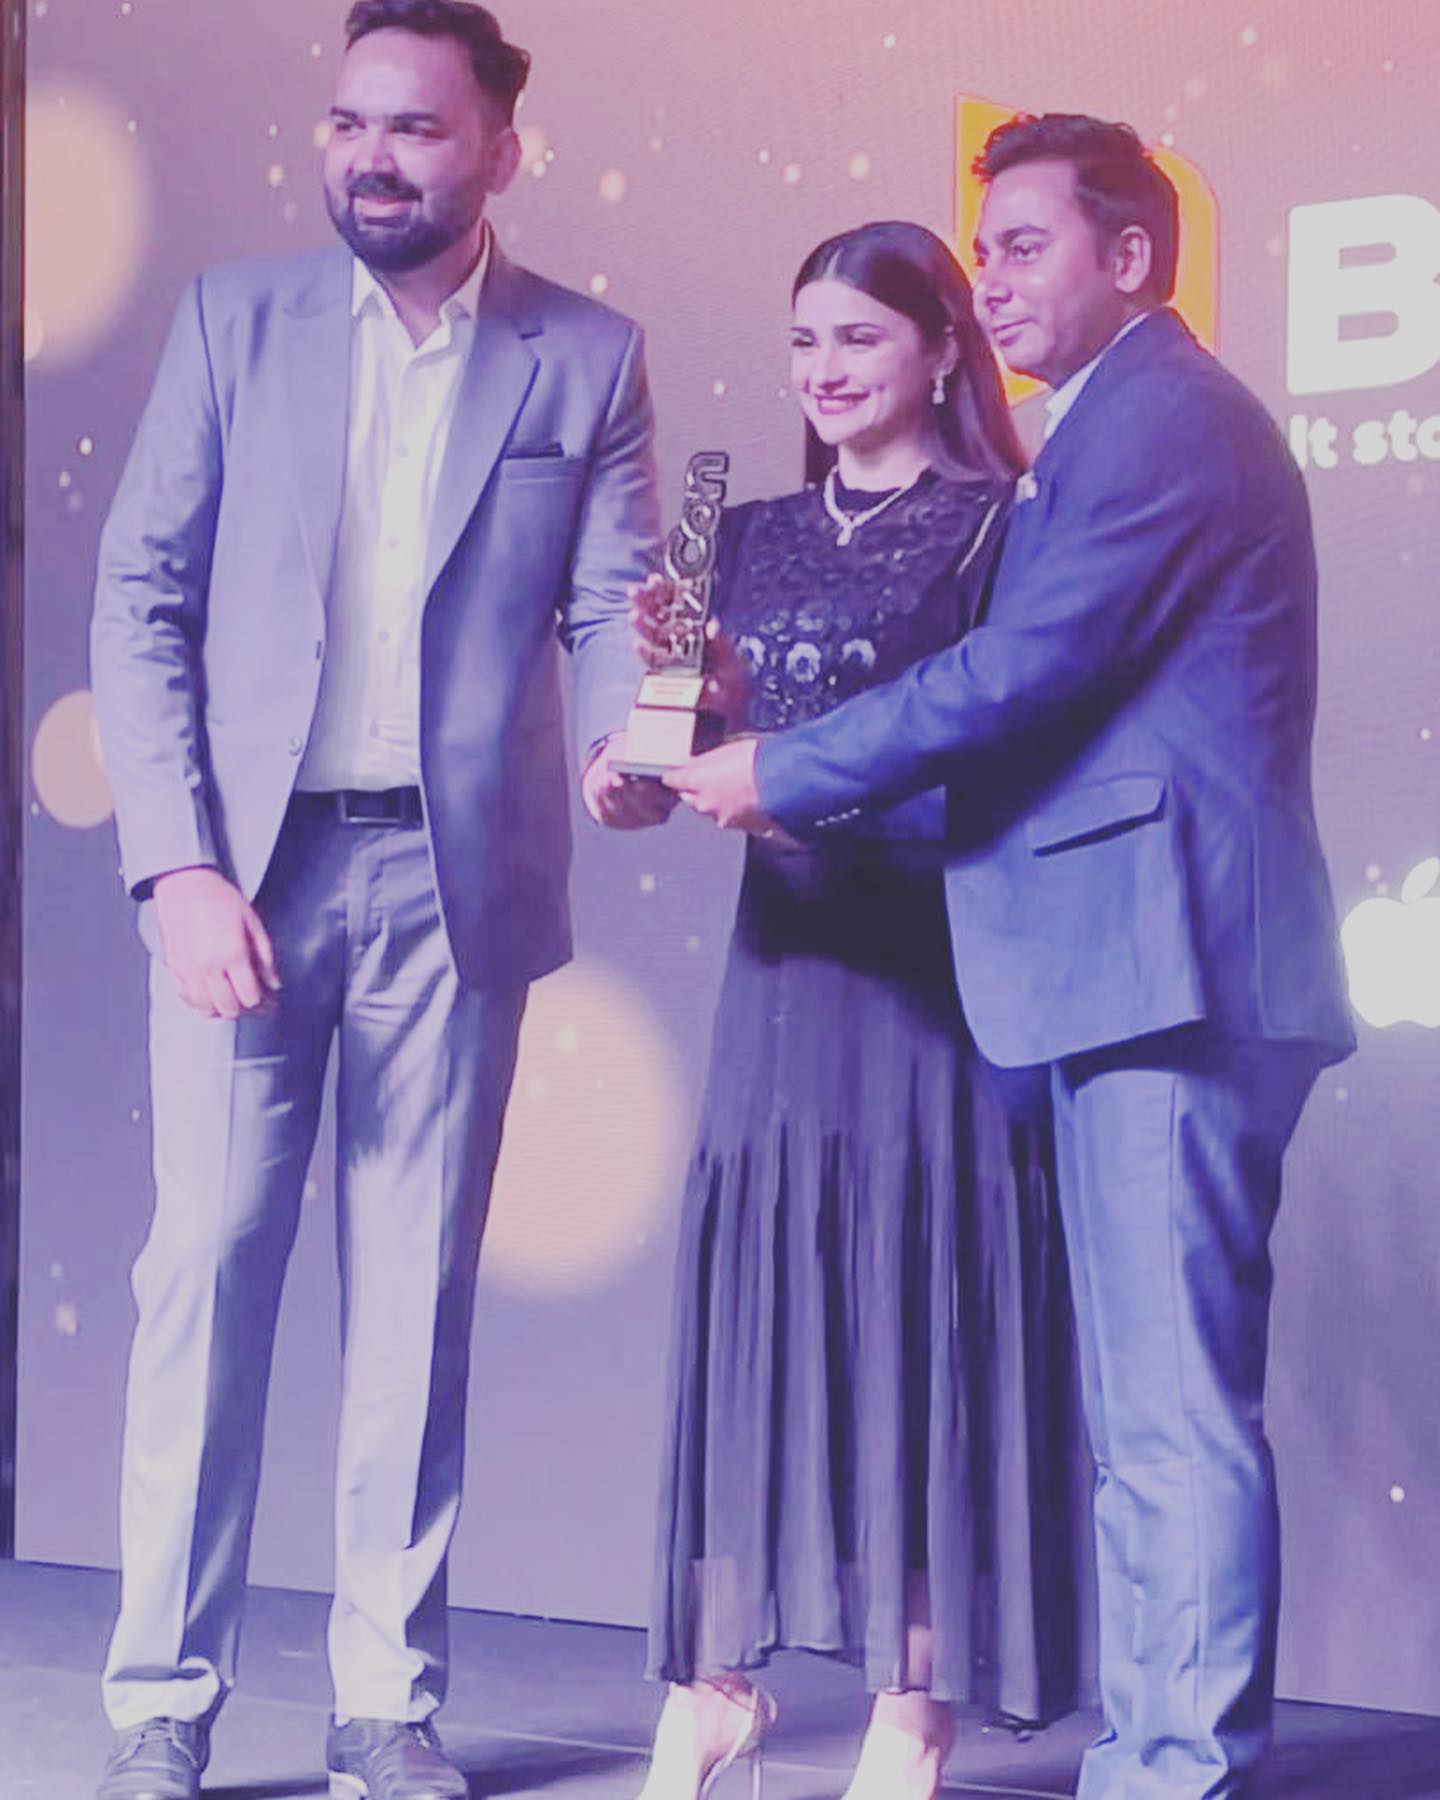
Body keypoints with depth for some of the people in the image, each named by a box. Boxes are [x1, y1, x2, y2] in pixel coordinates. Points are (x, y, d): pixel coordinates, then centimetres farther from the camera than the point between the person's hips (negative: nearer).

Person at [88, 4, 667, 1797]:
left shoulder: (586, 358, 7)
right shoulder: (234, 320, 6)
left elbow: (610, 610, 2)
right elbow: (140, 602, 2)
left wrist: (628, 742, -21)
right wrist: (178, 863, -9)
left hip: (453, 876, 0)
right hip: (245, 862, 0)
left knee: (416, 1294, 6)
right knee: (204, 1267, -1)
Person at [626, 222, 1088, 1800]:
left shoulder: (1002, 526, -1)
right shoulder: (756, 539, 14)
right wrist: (693, 678, -7)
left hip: (939, 954, -4)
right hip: (790, 953, 5)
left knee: (923, 1298, -2)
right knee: (753, 1291, 4)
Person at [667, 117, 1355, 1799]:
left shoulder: (1160, 415, -9)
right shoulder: (1141, 419, 23)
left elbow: (1020, 670, -17)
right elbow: (1049, 695, 22)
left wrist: (782, 774, -8)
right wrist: (822, 792, 12)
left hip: (1171, 964, -11)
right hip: (1132, 967, 11)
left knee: (1174, 1403, -8)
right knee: (1146, 1402, 12)